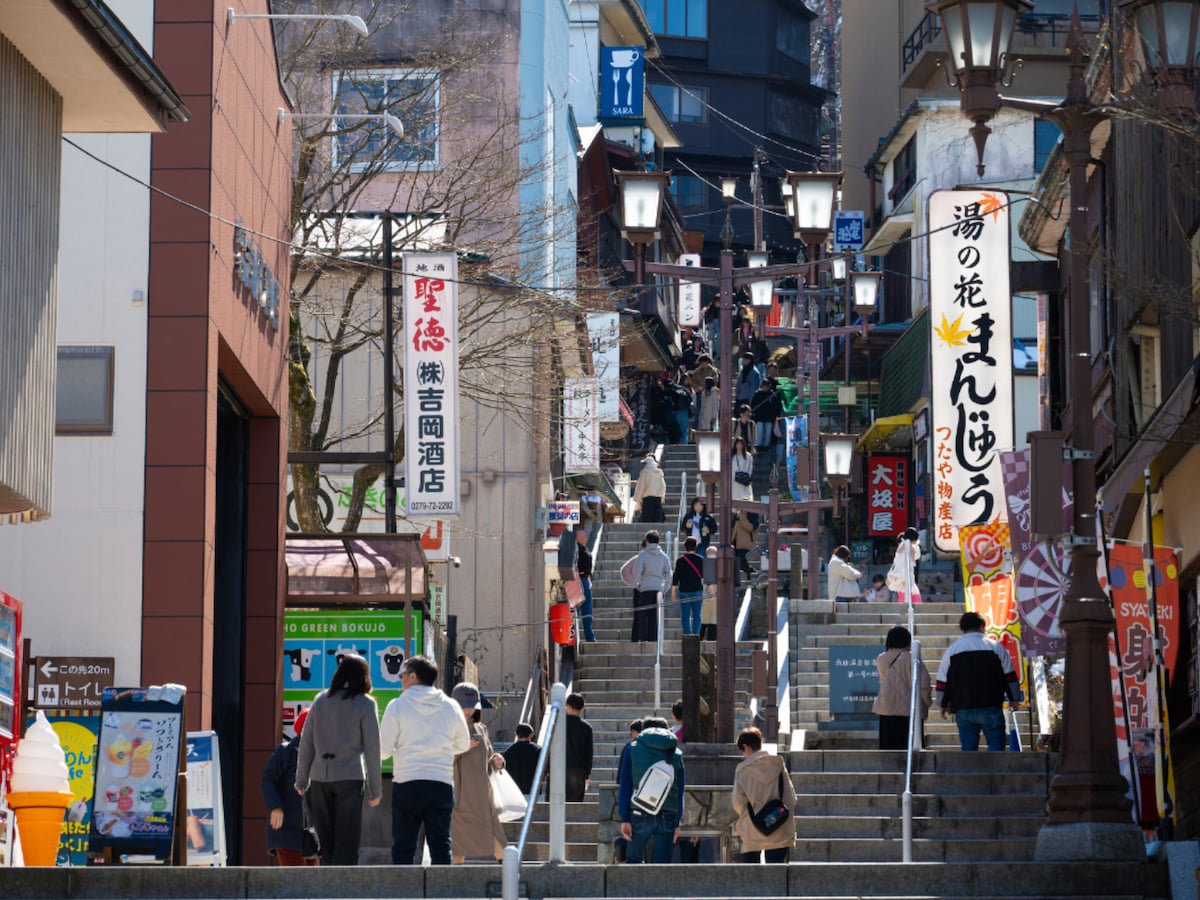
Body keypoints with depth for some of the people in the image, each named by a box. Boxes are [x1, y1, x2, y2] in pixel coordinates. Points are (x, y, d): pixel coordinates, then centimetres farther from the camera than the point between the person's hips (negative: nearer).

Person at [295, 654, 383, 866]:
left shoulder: (321, 700, 9)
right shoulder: (365, 704, -2)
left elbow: (306, 743, 10)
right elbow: (371, 749, -2)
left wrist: (301, 781, 18)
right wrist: (375, 789, 3)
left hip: (320, 777, 4)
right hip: (350, 777, -4)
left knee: (326, 843, 10)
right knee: (347, 845, -3)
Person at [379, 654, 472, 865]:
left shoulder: (398, 706, -3)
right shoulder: (450, 707, 6)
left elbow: (384, 749, -5)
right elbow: (463, 745, 16)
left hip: (406, 785, -2)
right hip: (442, 784, 2)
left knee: (403, 847, 4)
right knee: (441, 846, 3)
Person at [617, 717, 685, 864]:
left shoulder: (633, 749, 6)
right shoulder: (676, 753, 10)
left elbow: (624, 786, 1)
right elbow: (680, 791, 9)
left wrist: (624, 818, 0)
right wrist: (677, 822, 11)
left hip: (640, 815, -1)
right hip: (668, 817, 1)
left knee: (634, 858, 13)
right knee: (663, 863, 5)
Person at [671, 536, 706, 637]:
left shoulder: (680, 560, -3)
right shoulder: (701, 559, 0)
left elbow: (676, 576, -2)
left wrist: (674, 590, 5)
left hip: (684, 591, -1)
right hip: (698, 591, 1)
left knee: (685, 616, 1)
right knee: (696, 615, 6)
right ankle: (696, 635, 1)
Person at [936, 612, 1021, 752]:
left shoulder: (952, 650, 6)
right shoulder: (996, 647, 1)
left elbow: (942, 681, 9)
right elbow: (1009, 677, 3)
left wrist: (944, 704, 20)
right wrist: (1013, 699, 15)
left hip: (963, 709, 2)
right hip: (991, 707, -2)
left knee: (968, 746, 6)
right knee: (996, 743, 1)